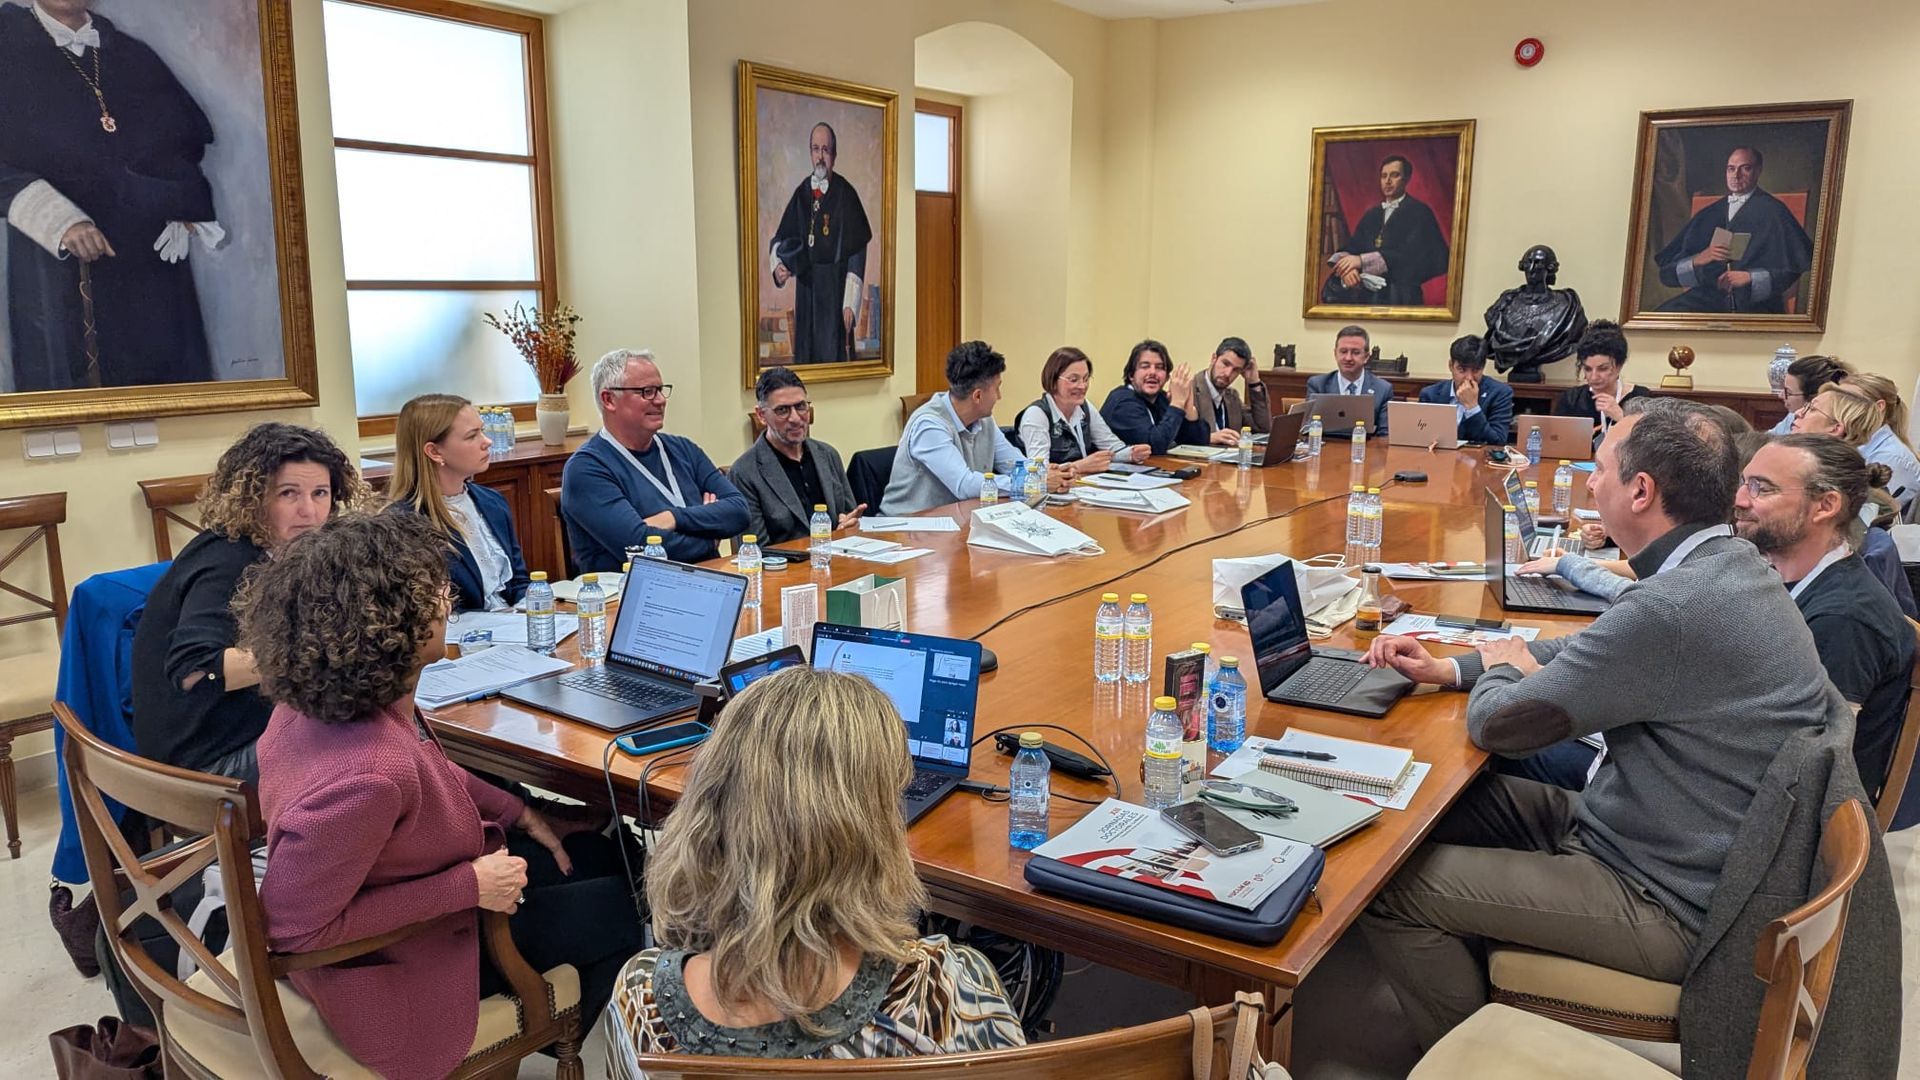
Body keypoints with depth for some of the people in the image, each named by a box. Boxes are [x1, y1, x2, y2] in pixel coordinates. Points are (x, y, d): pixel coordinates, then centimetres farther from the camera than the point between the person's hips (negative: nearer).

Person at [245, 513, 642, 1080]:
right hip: (405, 967, -8)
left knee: (600, 854, 18)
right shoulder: (363, 778, -41)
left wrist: (519, 813, 3)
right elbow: (294, 930, -32)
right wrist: (469, 888, -27)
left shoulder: (325, 699, -13)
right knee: (627, 907, 6)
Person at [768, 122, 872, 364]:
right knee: (805, 357, 8)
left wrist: (850, 304, -14)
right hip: (806, 290, 4)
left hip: (835, 290, -4)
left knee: (833, 358, -4)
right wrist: (779, 266, -7)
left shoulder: (845, 194, -5)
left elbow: (857, 253, -8)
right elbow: (780, 239, 15)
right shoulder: (801, 193, 8)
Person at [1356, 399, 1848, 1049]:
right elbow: (1589, 651, 16)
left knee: (1391, 890, -10)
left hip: (1667, 905, -10)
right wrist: (1448, 668, 7)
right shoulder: (1728, 564, 2)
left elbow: (1496, 726, -21)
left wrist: (1500, 670, 2)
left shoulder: (1675, 607, -30)